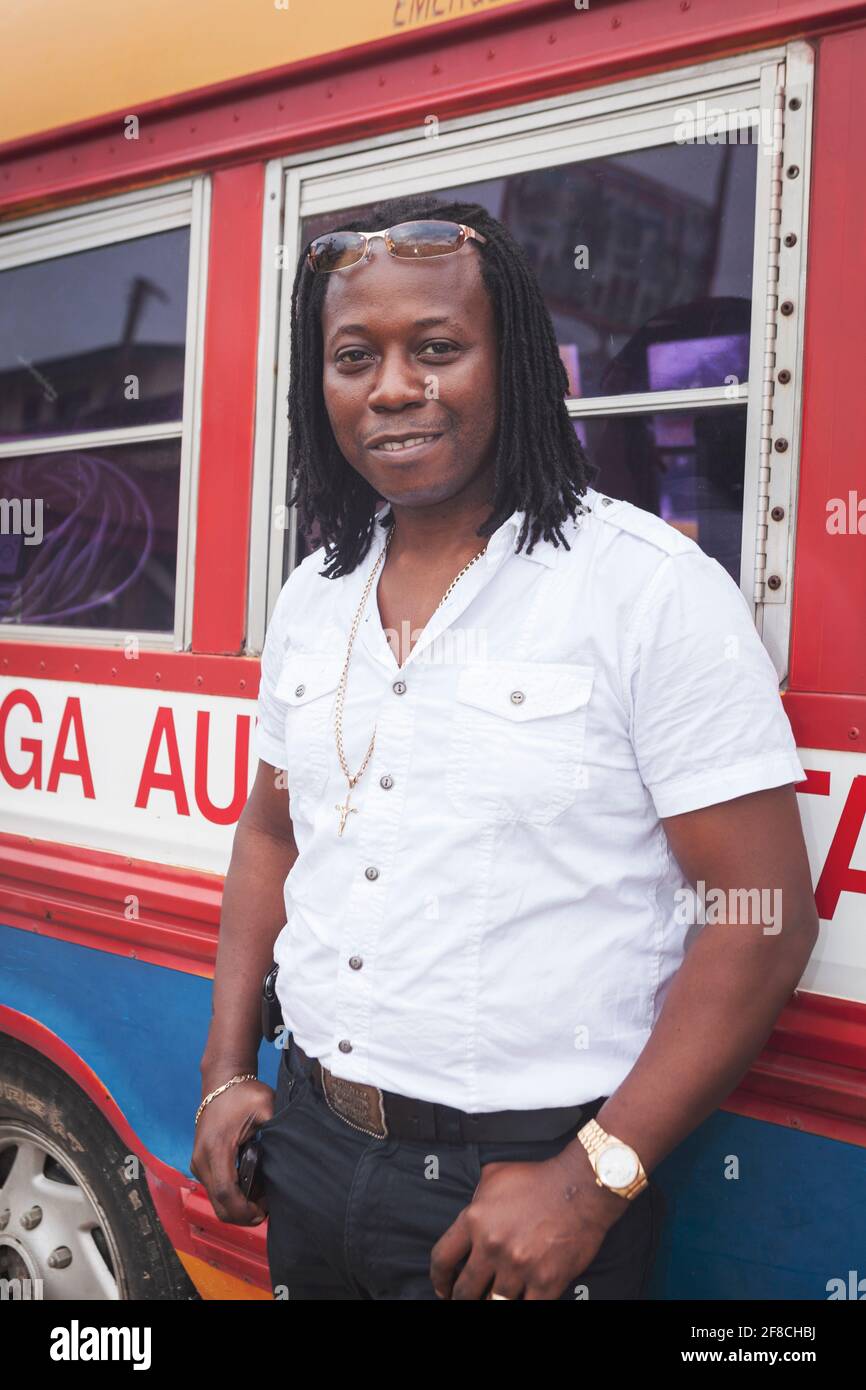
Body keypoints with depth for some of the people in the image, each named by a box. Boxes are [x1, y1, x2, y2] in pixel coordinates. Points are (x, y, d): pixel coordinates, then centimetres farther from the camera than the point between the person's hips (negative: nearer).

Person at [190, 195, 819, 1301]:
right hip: (308, 1148, 6)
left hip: (525, 1178, -5)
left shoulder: (652, 587, -14)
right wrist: (227, 1073, 7)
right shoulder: (313, 595, 5)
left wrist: (591, 1182, -19)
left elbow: (764, 918, -16)